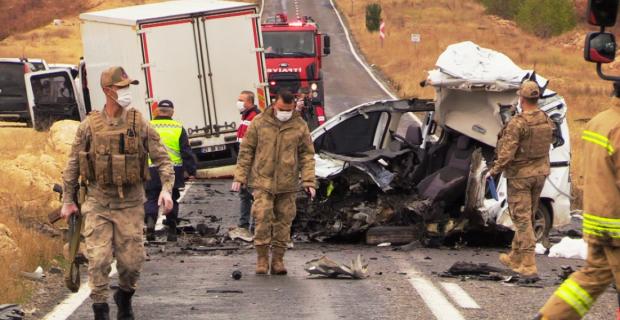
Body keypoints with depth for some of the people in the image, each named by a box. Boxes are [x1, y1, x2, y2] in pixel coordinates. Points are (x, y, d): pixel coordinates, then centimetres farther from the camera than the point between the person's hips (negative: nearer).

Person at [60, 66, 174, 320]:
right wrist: (68, 201, 7)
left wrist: (166, 188, -13)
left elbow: (161, 158, 2)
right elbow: (73, 165, 7)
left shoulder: (139, 124, 0)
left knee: (132, 260, 2)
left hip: (130, 203, 1)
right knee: (98, 259, -8)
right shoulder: (89, 126, -1)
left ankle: (125, 297, 30)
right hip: (97, 203, -1)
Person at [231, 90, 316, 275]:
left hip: (287, 184, 1)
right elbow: (246, 151, 5)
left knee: (284, 221, 5)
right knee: (262, 218, -10)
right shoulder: (259, 123, 0)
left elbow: (307, 155, 6)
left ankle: (278, 260, 14)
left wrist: (308, 181, -3)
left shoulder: (300, 126, 3)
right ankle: (262, 258, 0)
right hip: (262, 181, -1)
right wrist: (240, 177, 1)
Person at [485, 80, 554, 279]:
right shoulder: (547, 121, 2)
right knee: (527, 217, 18)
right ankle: (515, 257, 30)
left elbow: (507, 152, -21)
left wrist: (494, 171, -7)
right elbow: (548, 146, 10)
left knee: (522, 218, -3)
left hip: (520, 174, -7)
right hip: (540, 173, 7)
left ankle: (529, 265, -7)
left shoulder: (517, 123, -20)